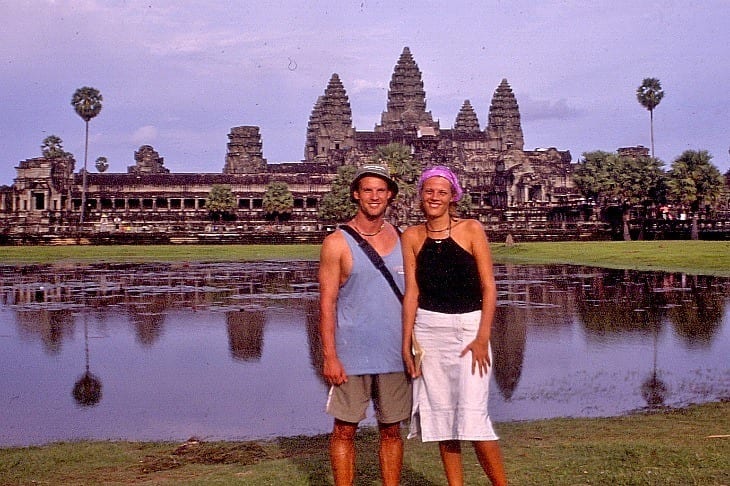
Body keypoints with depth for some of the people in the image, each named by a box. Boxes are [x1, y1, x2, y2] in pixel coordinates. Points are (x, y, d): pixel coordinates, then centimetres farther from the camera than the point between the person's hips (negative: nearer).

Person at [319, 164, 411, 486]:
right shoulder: (337, 243, -2)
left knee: (391, 430, 10)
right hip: (351, 357, -3)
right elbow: (327, 303, -5)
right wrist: (329, 357, -11)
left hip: (395, 356, 3)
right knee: (345, 430, 4)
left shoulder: (402, 240, 9)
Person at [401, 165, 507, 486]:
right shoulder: (412, 237, 5)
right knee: (441, 414, 8)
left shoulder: (471, 230, -2)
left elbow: (489, 287, -5)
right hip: (428, 331, 3)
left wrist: (482, 338, -11)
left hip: (469, 327, -3)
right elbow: (411, 291, 3)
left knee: (473, 416, -9)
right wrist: (407, 342, -3)